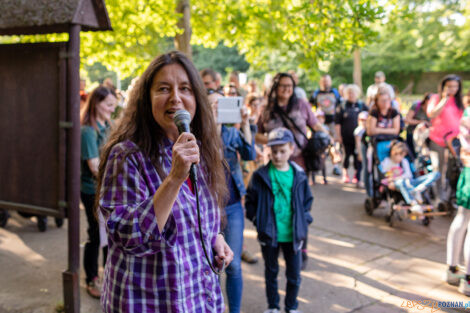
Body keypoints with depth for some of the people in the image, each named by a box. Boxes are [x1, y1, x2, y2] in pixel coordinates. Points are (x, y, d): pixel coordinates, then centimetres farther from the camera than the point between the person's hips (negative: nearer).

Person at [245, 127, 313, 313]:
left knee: (294, 274, 12)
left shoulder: (299, 176, -1)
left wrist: (303, 222, 0)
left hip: (293, 235, 1)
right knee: (271, 272, 17)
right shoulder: (261, 176, -7)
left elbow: (307, 201, 10)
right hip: (269, 235, -1)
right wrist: (257, 220, -8)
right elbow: (250, 200, 1)